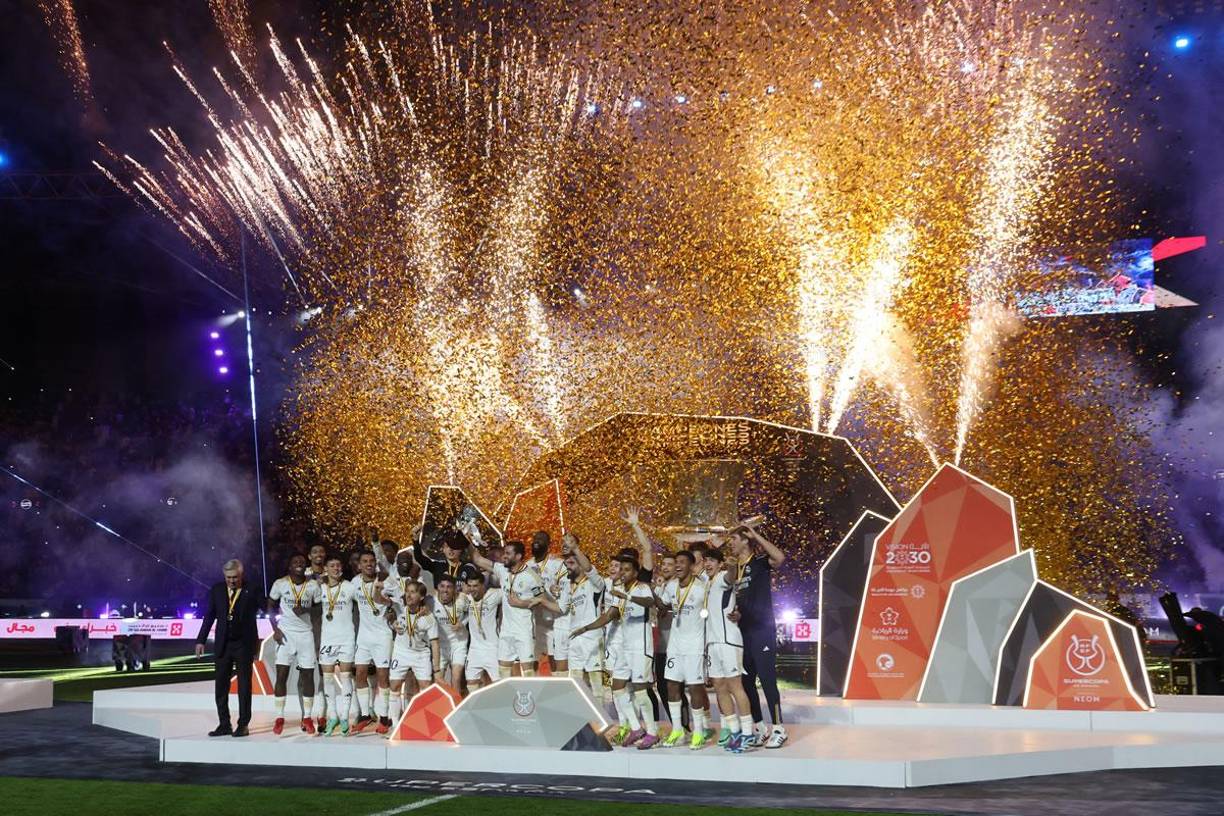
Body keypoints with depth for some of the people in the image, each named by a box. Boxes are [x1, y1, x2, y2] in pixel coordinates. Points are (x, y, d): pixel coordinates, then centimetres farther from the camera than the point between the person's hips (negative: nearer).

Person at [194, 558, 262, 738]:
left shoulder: (251, 591, -5)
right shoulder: (217, 589, 3)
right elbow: (209, 616, 7)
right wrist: (201, 640, 4)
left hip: (244, 644, -3)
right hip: (222, 644, 3)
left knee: (244, 686, 3)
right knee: (221, 686, 5)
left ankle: (243, 725, 10)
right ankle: (224, 724, 13)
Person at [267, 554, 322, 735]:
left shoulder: (313, 585, 0)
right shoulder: (280, 583, -3)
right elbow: (271, 606, 6)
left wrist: (305, 610, -13)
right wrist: (275, 629, -5)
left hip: (306, 634, 1)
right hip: (285, 633, -1)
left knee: (308, 676, 1)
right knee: (281, 675, -4)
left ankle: (307, 718, 9)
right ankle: (279, 718, 3)